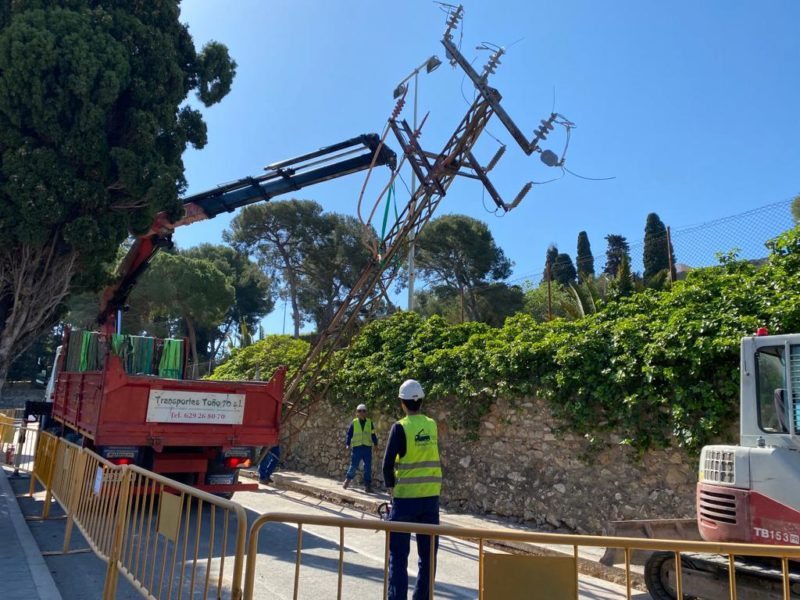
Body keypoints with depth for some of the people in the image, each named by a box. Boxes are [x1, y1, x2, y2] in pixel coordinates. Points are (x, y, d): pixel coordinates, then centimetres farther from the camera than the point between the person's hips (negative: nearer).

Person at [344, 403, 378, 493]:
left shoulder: (369, 422, 8)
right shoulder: (354, 423, 3)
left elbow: (373, 434, 11)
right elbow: (349, 434, 4)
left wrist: (375, 444, 3)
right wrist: (347, 444, -6)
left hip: (367, 448, 2)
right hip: (357, 447, -2)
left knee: (368, 468, 2)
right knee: (354, 466, 2)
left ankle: (367, 485, 10)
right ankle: (348, 479, 28)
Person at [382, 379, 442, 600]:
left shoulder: (400, 427, -10)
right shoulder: (432, 425, 3)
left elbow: (388, 464, -10)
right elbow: (430, 454, 10)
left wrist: (391, 487, 4)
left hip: (406, 498, -4)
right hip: (431, 497, 4)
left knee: (398, 555, 6)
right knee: (428, 554, 14)